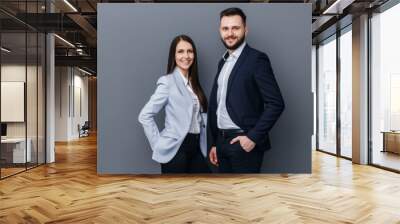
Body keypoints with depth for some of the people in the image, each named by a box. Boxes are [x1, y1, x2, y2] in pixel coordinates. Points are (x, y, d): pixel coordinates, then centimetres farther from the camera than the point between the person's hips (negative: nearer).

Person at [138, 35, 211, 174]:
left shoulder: (194, 83, 12)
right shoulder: (167, 82, -9)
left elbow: (201, 116, 13)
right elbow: (144, 115, -11)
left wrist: (207, 145, 4)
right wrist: (158, 143, -11)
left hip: (197, 147, 7)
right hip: (175, 148, -6)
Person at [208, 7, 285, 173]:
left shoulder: (257, 59, -9)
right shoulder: (223, 62, 13)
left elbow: (276, 103, -15)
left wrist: (253, 137, -18)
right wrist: (214, 143, 15)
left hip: (243, 142, -7)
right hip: (222, 142, 7)